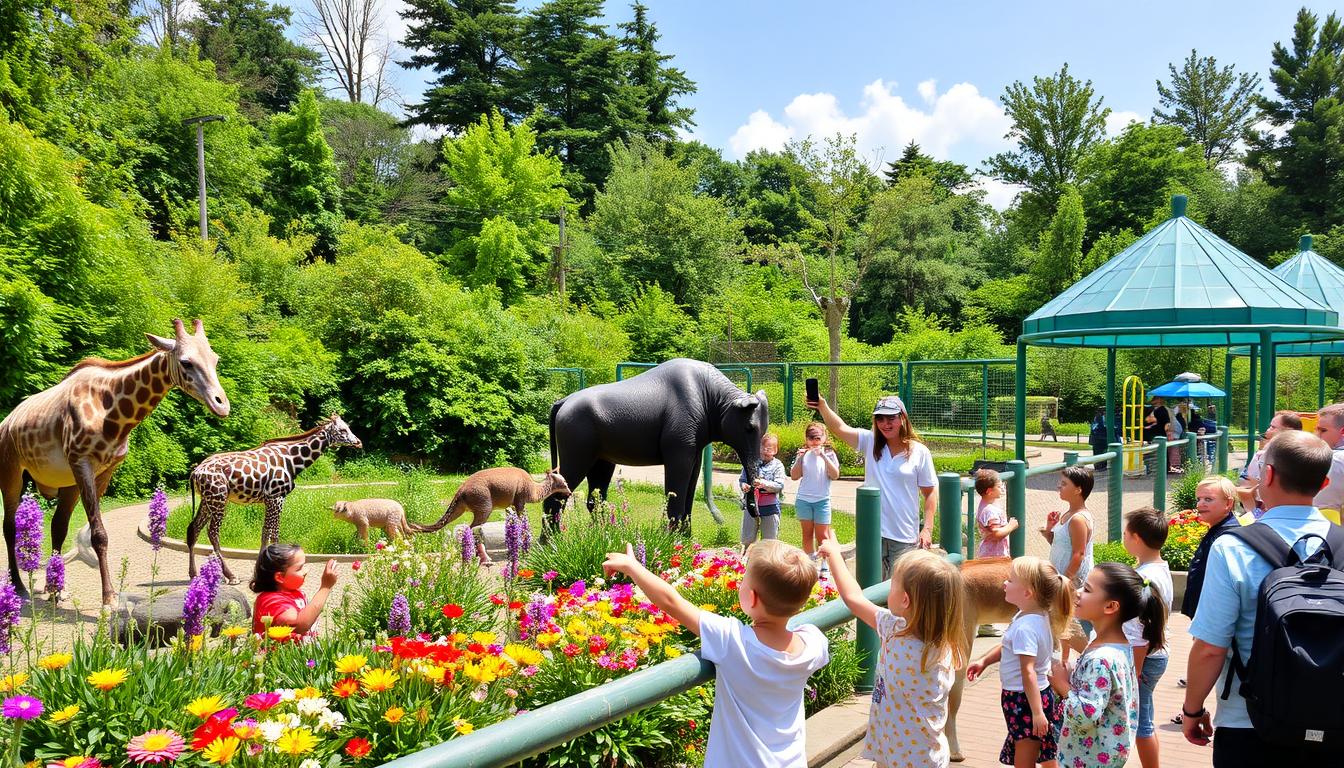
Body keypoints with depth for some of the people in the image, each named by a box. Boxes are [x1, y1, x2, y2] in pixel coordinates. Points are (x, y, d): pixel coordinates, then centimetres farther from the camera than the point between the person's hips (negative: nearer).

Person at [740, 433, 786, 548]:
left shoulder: (778, 466, -5)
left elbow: (779, 486, -14)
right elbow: (742, 479, 4)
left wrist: (763, 483, -30)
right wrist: (744, 486, -20)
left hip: (770, 507, -2)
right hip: (752, 505, 2)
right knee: (747, 539, 11)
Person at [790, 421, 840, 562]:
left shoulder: (829, 453, -2)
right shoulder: (803, 453, 4)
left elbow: (835, 475, -12)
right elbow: (794, 476, 3)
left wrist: (823, 456, -20)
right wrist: (800, 458, -10)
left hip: (822, 500, -2)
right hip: (803, 499, 2)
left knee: (822, 535, -1)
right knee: (807, 533, 9)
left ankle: (825, 566, 7)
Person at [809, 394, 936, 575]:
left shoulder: (920, 452, -3)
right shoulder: (870, 442, 2)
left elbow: (929, 493, 2)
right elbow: (840, 428, -13)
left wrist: (927, 528, -4)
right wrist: (822, 406, -29)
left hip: (905, 537, -2)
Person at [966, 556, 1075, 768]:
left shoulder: (1025, 627, -26)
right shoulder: (1039, 615, 5)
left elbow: (1028, 672, -28)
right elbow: (1008, 647, 18)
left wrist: (1037, 712, -29)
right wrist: (984, 660, 12)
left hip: (1025, 700, -10)